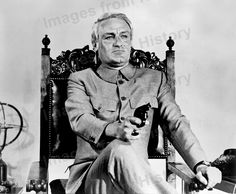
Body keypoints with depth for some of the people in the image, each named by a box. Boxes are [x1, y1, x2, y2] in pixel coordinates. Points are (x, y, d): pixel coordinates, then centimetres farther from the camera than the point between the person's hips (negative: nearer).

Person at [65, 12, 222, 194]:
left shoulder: (154, 79, 19)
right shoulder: (80, 80, 12)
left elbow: (176, 124, 8)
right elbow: (79, 120, -7)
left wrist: (200, 165, -9)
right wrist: (114, 129, -30)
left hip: (136, 175, 1)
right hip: (90, 177, -1)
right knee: (120, 148, -34)